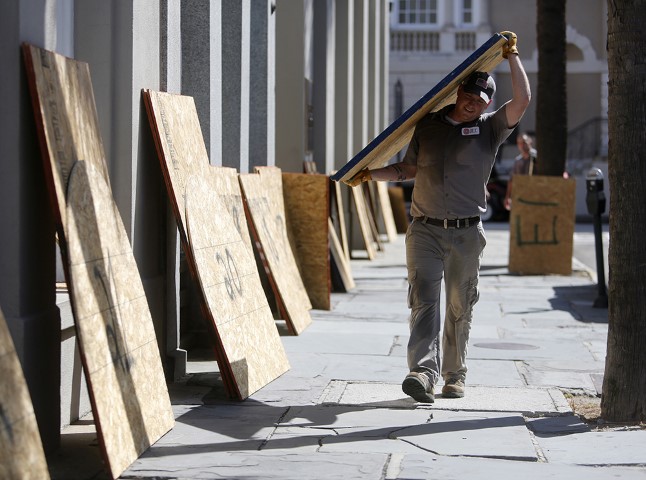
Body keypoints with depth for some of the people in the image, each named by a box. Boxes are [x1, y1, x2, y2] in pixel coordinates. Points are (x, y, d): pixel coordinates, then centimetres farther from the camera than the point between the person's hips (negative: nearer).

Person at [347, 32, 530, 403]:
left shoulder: (490, 128, 5)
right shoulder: (428, 125, 12)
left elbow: (522, 100, -9)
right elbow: (408, 169, 19)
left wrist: (512, 57, -8)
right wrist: (370, 175, 10)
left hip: (466, 233, -1)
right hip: (425, 230, 1)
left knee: (460, 308, 5)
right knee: (424, 300, -12)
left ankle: (455, 375, 16)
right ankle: (424, 373, -22)